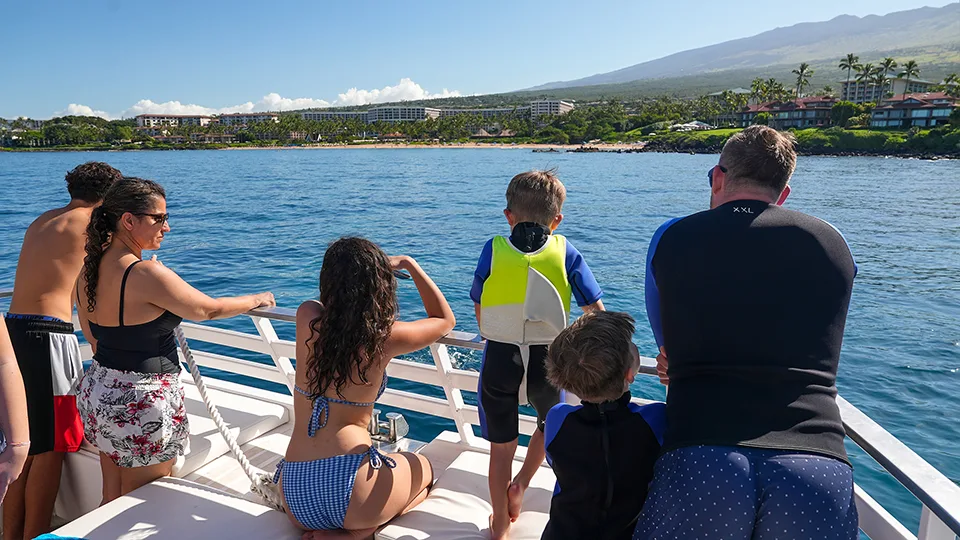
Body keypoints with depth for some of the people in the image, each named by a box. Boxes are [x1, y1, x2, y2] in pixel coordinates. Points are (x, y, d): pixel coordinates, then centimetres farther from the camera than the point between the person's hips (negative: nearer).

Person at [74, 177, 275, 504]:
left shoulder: (89, 270, 2)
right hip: (142, 403, -8)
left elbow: (93, 338, 13)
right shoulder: (147, 274, -24)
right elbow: (207, 310, -13)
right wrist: (255, 300, 3)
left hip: (98, 390, 8)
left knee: (111, 500, 22)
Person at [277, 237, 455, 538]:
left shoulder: (307, 318, -2)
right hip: (350, 484, -5)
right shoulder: (386, 337, -10)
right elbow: (445, 319, 11)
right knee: (423, 470, 28)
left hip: (295, 492, 5)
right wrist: (409, 264, 13)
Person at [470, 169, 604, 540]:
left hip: (499, 360, 0)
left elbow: (479, 307, 6)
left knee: (501, 444, 17)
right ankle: (519, 485, 26)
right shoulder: (565, 252, -3)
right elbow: (595, 309, -2)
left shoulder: (493, 250, -2)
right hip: (547, 360, 0)